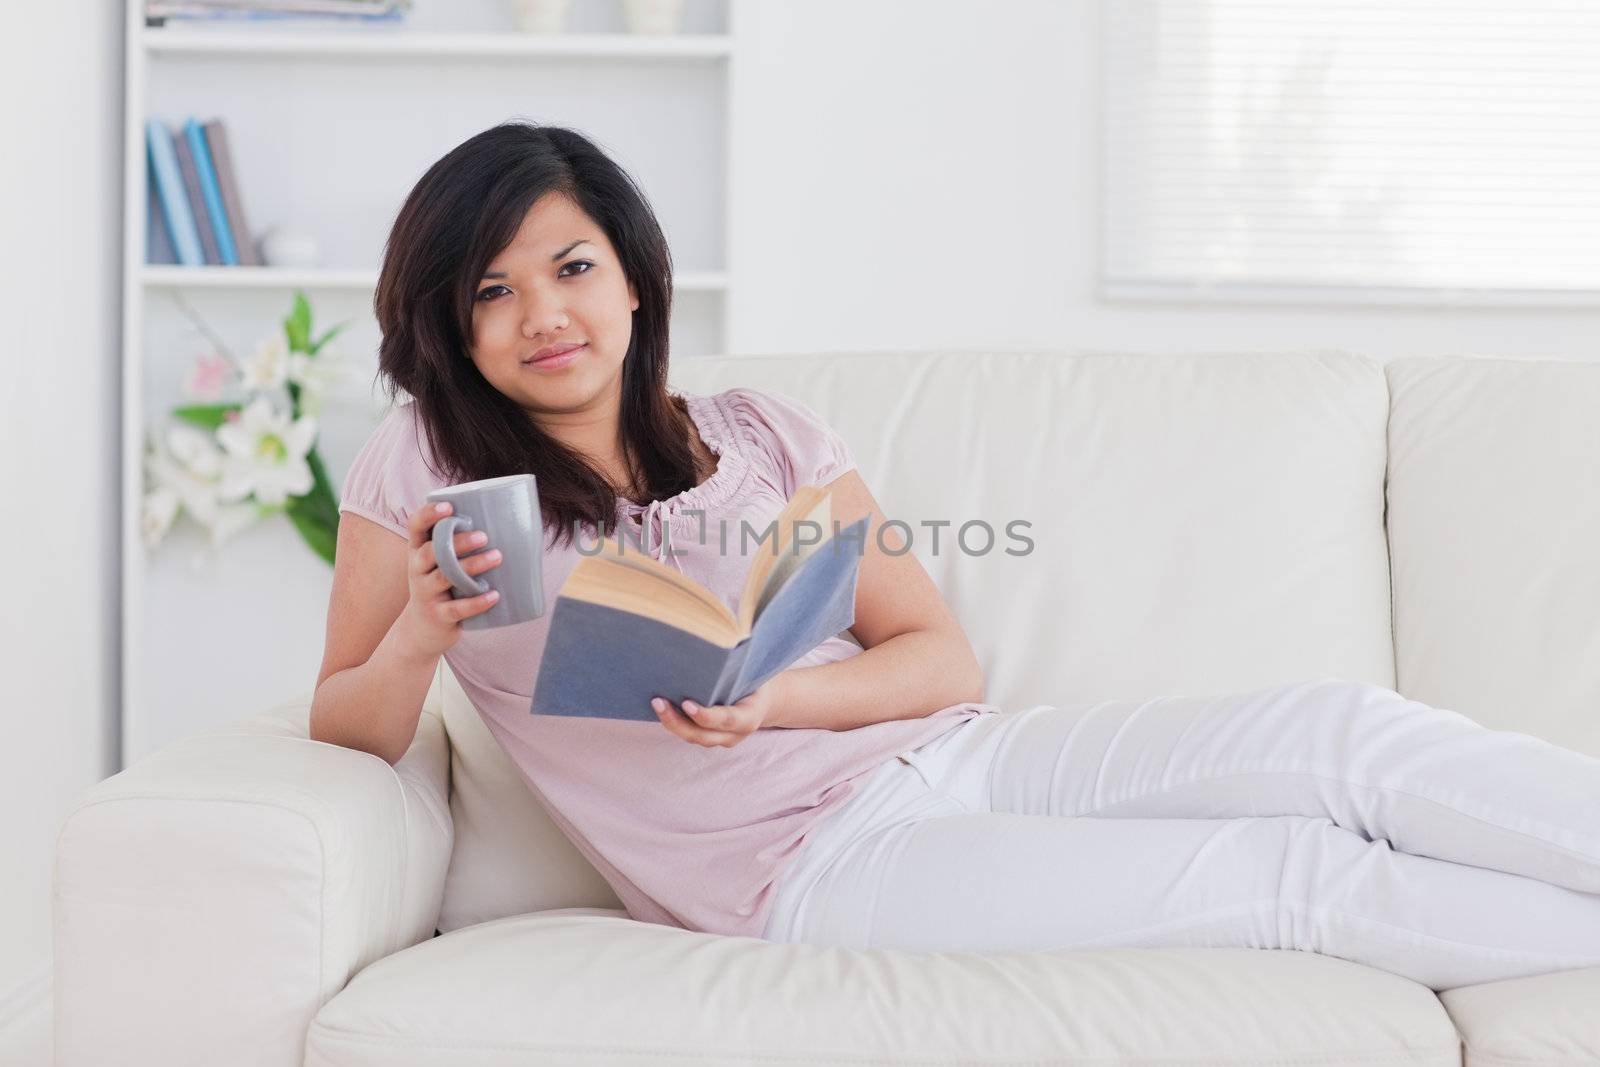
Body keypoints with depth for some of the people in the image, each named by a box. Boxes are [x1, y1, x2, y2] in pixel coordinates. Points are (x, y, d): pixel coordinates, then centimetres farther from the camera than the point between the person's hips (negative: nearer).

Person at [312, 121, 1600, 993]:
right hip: (815, 856, -5)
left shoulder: (760, 433, 11)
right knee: (1307, 875, -20)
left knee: (1341, 730, -17)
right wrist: (420, 629, -20)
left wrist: (775, 697, -13)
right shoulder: (421, 467, 3)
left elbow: (947, 661, 7)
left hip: (959, 756, 5)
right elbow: (346, 732, 3)